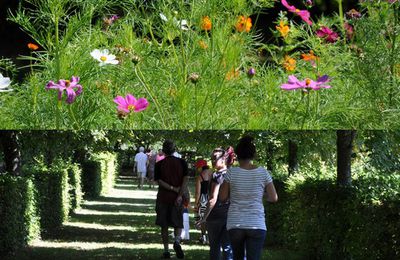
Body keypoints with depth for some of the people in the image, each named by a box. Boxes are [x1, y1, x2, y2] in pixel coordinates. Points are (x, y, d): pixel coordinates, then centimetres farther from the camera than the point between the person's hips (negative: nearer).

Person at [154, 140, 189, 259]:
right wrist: (180, 195, -10)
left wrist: (173, 188, -8)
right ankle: (177, 241, -22)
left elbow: (159, 181, -8)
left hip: (163, 198, 0)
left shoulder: (159, 164, 0)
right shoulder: (182, 163, 2)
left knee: (164, 226, 8)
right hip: (177, 199, 0)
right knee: (178, 224, 7)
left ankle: (166, 250, 7)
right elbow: (185, 180, -6)